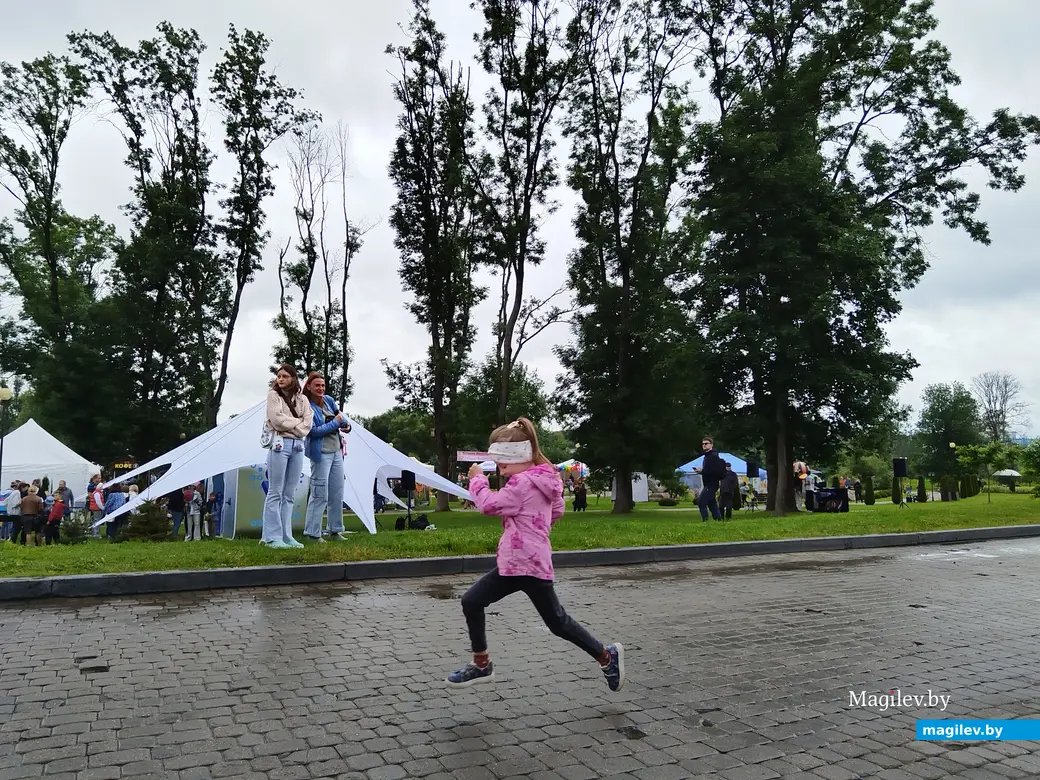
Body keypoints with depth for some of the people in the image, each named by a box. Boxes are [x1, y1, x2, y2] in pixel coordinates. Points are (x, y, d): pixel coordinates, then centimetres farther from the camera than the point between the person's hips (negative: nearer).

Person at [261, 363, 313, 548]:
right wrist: (297, 422, -1)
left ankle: (286, 536, 9)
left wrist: (293, 427, -10)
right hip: (280, 443, -4)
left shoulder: (302, 399, 14)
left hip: (298, 445, 5)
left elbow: (308, 422, 3)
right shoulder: (273, 395, 3)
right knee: (275, 492, -6)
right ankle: (272, 537, -5)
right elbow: (277, 420, -10)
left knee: (290, 494, 6)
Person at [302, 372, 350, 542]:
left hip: (337, 452, 8)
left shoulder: (329, 400, 7)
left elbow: (340, 415, 19)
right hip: (321, 454, -7)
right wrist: (335, 422, -14)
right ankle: (312, 533, 1)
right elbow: (314, 431, -20)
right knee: (320, 495, -8)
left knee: (337, 493, 12)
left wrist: (346, 425, -3)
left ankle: (335, 530, 22)